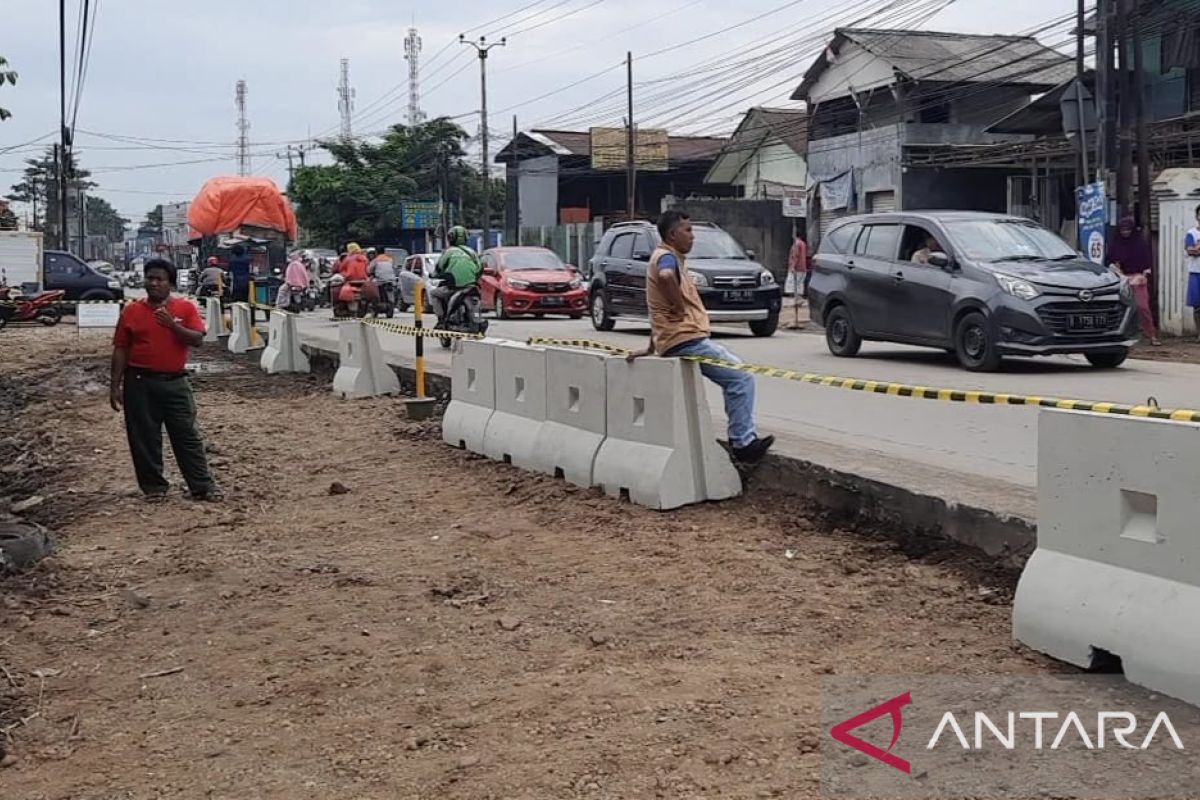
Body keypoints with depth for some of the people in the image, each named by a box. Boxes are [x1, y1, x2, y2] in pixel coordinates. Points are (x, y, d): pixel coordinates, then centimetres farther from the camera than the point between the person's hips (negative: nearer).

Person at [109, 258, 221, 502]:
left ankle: (203, 486, 6)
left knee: (187, 435, 2)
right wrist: (115, 386, 1)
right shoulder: (132, 311, 3)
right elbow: (120, 350, 4)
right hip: (140, 383, 1)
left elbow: (197, 339, -7)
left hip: (175, 382, -1)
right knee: (145, 438, 5)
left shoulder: (185, 308, 2)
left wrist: (173, 325, -22)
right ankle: (154, 487, 16)